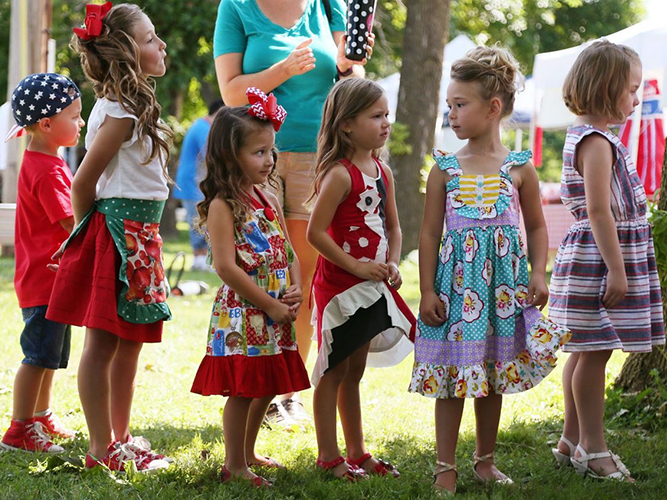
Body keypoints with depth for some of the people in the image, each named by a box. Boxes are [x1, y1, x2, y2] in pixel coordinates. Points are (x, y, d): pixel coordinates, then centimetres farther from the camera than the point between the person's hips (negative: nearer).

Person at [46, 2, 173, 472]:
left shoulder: (134, 107, 15)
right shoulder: (120, 112, -15)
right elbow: (83, 182, -12)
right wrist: (92, 234, 2)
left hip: (138, 236, 10)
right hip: (119, 233, -10)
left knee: (130, 343, 14)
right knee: (103, 343, -4)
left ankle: (121, 439, 24)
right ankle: (102, 451, -1)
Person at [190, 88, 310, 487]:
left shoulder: (269, 202, 12)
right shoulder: (222, 206, -12)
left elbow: (290, 254, 16)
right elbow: (226, 267, -18)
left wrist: (295, 292, -3)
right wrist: (270, 305, -17)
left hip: (277, 314, 8)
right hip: (242, 314, -8)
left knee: (266, 387, 14)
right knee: (242, 390, -2)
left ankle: (248, 452, 29)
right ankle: (235, 465, 7)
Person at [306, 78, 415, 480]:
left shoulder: (382, 172, 8)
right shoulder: (339, 174, -17)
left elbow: (393, 226, 18)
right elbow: (316, 232, -20)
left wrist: (393, 265, 1)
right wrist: (356, 266, -18)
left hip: (371, 286, 8)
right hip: (339, 284, -8)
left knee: (355, 371, 17)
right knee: (334, 372, 1)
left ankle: (357, 453, 25)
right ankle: (329, 457, 9)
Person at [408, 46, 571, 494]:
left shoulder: (519, 168, 2)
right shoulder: (445, 170, 1)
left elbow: (536, 226, 11)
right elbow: (430, 232, 2)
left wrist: (539, 273, -1)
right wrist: (428, 290, -3)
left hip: (504, 280, 1)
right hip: (457, 277, -1)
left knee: (494, 374, 9)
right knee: (452, 374, -1)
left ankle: (486, 461, 23)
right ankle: (446, 467, 7)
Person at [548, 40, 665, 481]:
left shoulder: (590, 136, 15)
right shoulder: (597, 142, -17)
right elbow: (598, 211, -22)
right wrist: (616, 270, -23)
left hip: (597, 258, 10)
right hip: (599, 259, -10)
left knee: (586, 353, 14)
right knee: (594, 353, -4)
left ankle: (573, 442, 21)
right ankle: (592, 448, 1)